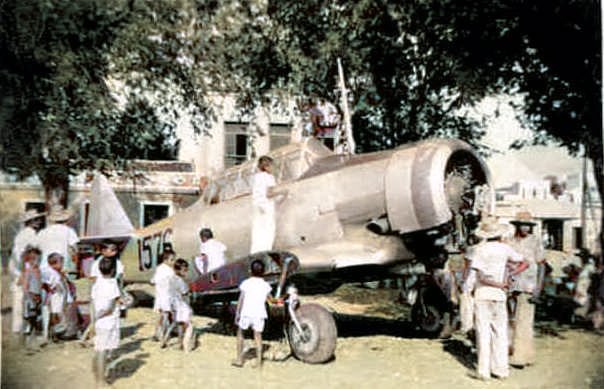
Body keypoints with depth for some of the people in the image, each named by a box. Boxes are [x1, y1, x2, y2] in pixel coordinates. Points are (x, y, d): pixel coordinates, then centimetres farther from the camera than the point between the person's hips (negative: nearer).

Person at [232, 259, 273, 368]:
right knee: (258, 335, 7)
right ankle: (258, 361, 4)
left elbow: (241, 299, -6)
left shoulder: (246, 283, -4)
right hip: (259, 313, 2)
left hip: (246, 312, -2)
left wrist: (237, 313, -2)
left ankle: (239, 359, 14)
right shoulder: (265, 285, 4)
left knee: (240, 333, 14)